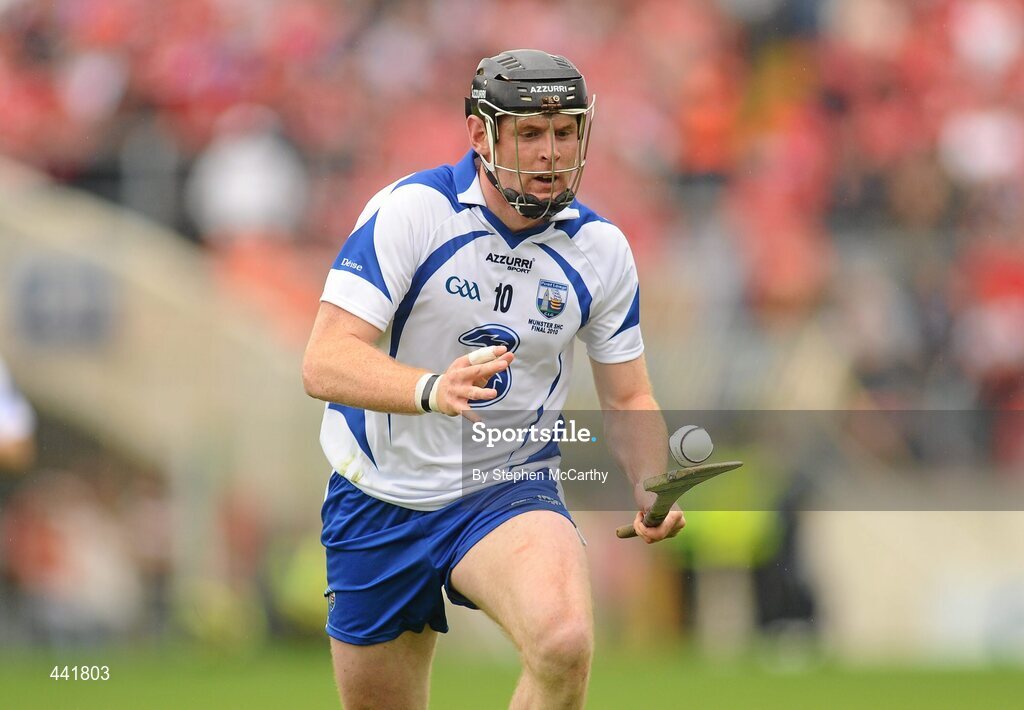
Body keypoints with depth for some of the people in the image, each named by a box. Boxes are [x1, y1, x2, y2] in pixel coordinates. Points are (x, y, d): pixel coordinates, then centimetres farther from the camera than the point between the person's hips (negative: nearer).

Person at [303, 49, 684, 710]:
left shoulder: (601, 247, -3)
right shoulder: (409, 211, -15)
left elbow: (629, 397, 9)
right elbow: (325, 362, -24)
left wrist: (653, 486, -13)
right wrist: (433, 389, -44)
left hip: (509, 492, 1)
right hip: (382, 500, -1)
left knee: (564, 643, -31)